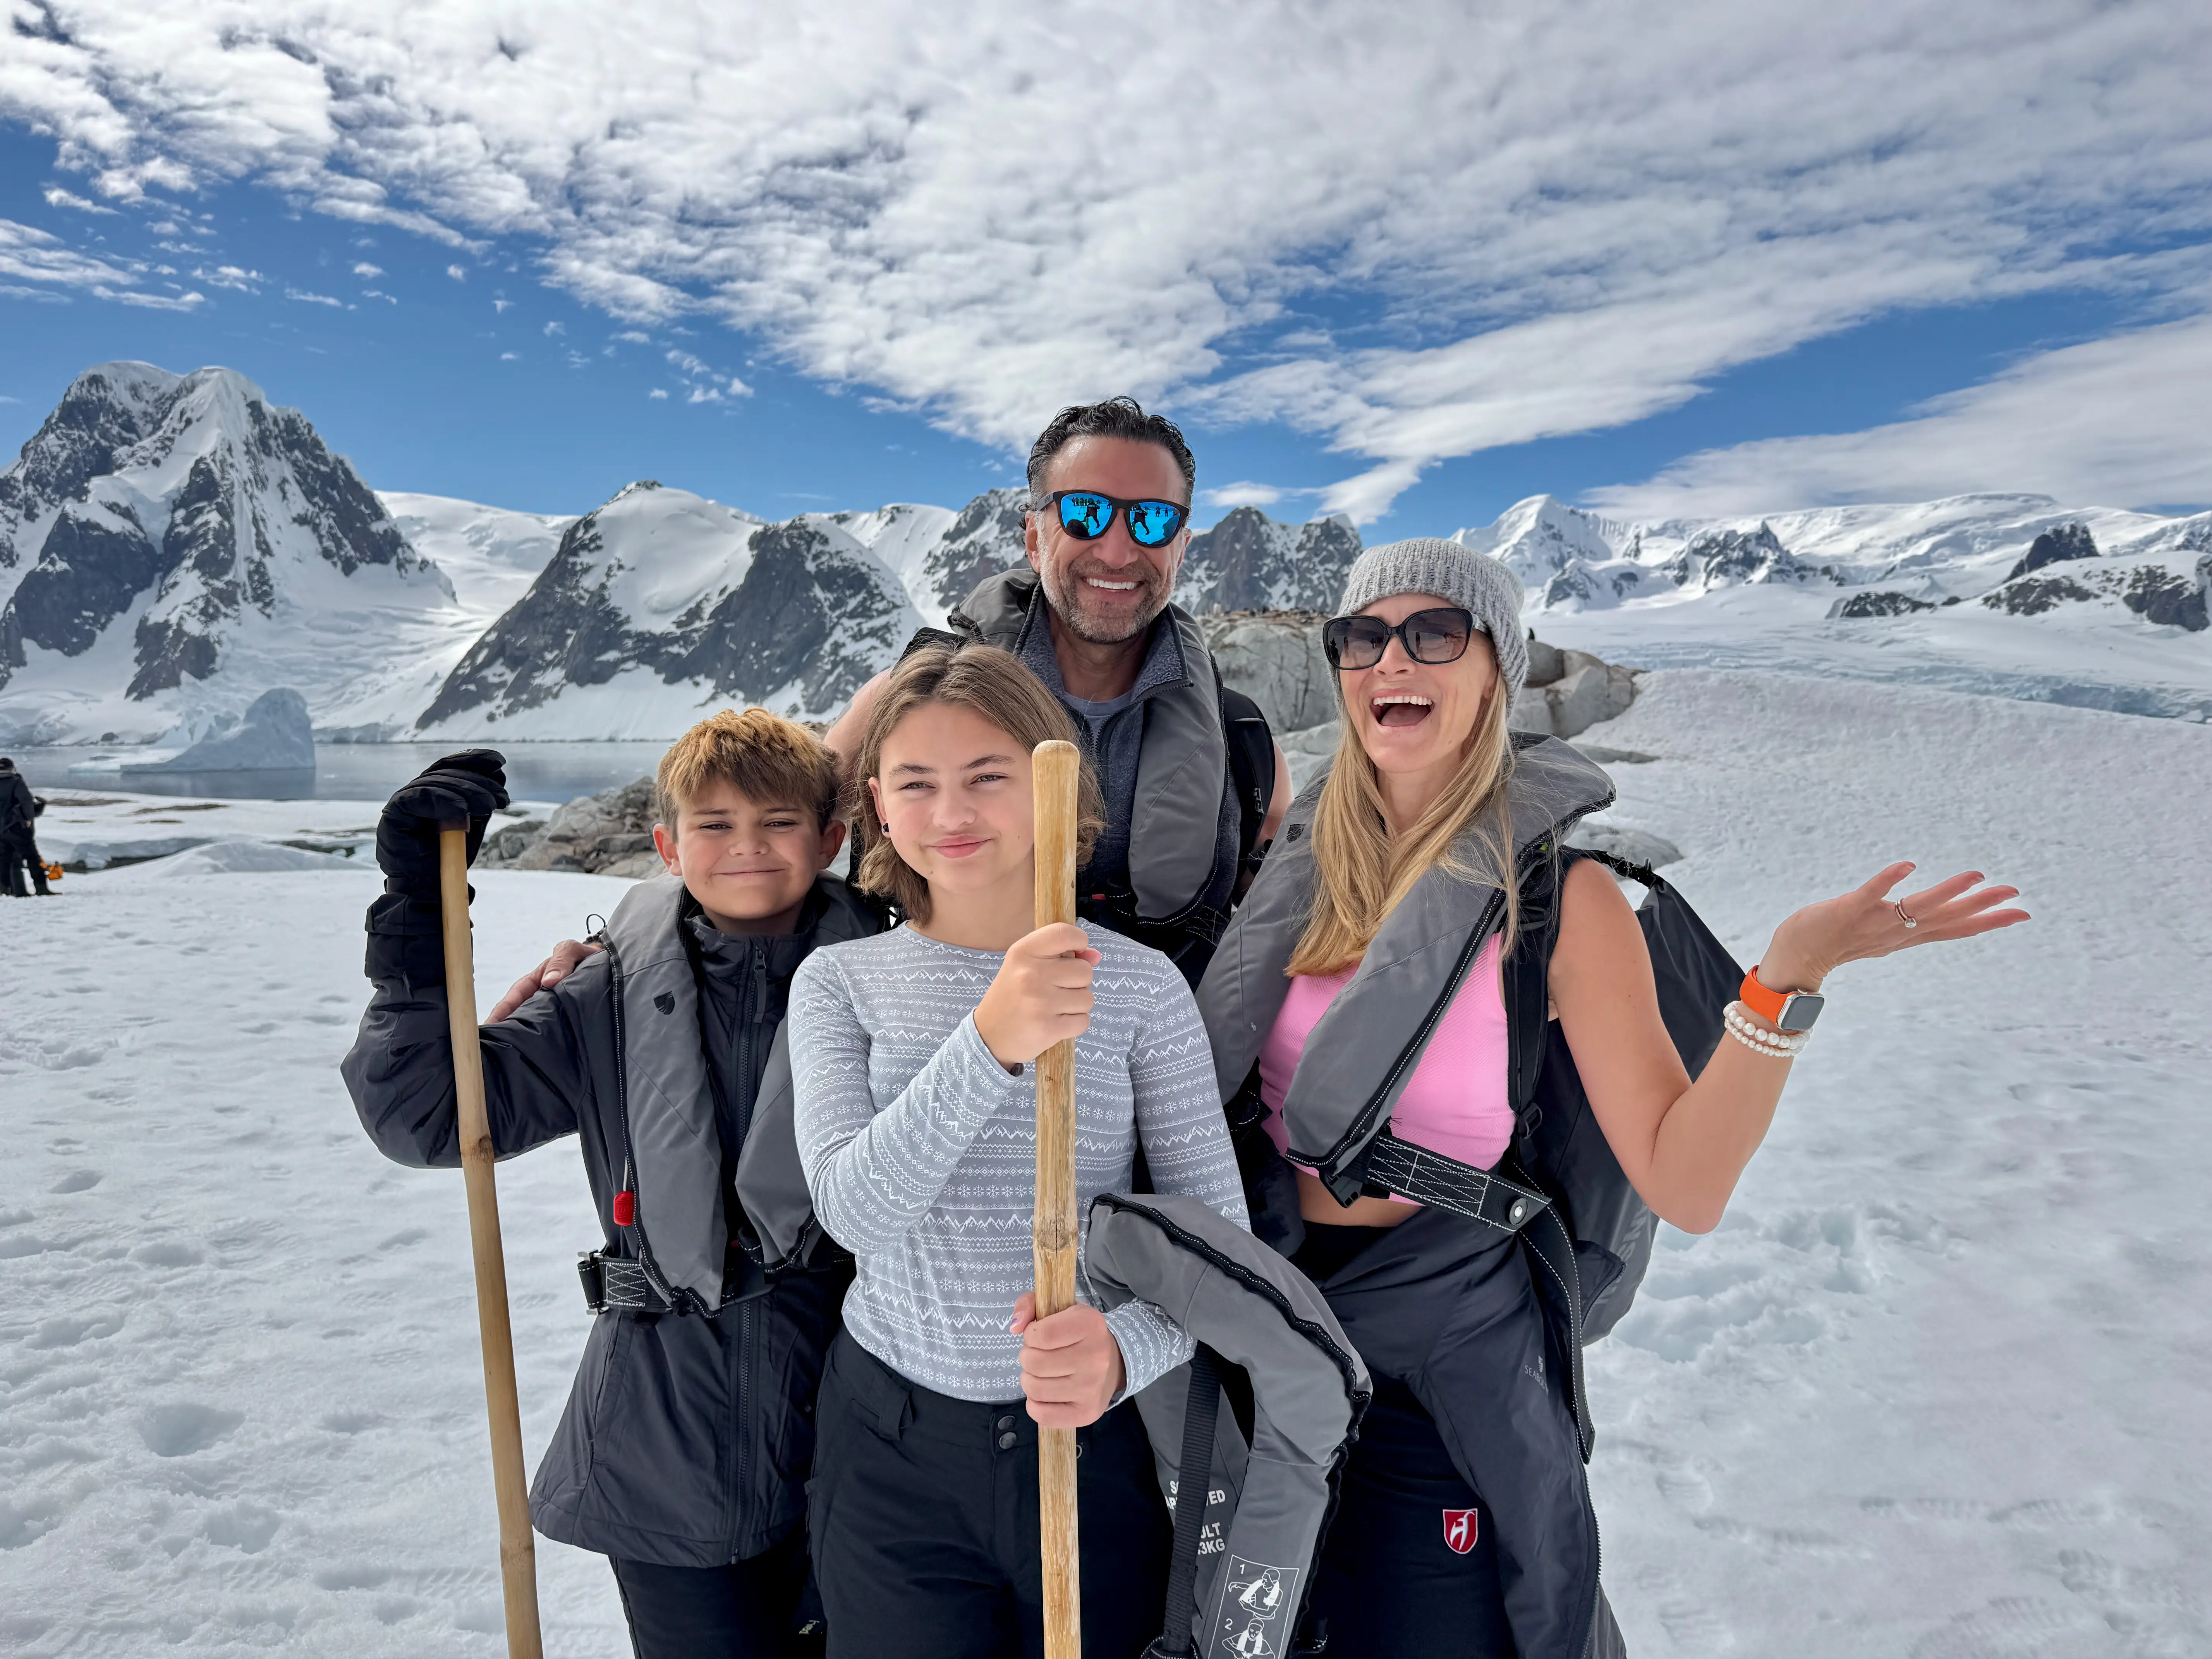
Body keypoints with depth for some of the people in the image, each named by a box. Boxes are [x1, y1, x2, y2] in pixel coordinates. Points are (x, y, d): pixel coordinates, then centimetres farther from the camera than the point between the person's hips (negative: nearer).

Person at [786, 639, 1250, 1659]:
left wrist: (1124, 1349, -28)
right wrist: (990, 1042, -34)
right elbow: (852, 1208, -19)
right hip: (891, 1449, 1)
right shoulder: (840, 983, -4)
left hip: (1091, 1439, 0)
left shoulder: (1139, 985, -8)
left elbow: (1219, 1235, -9)